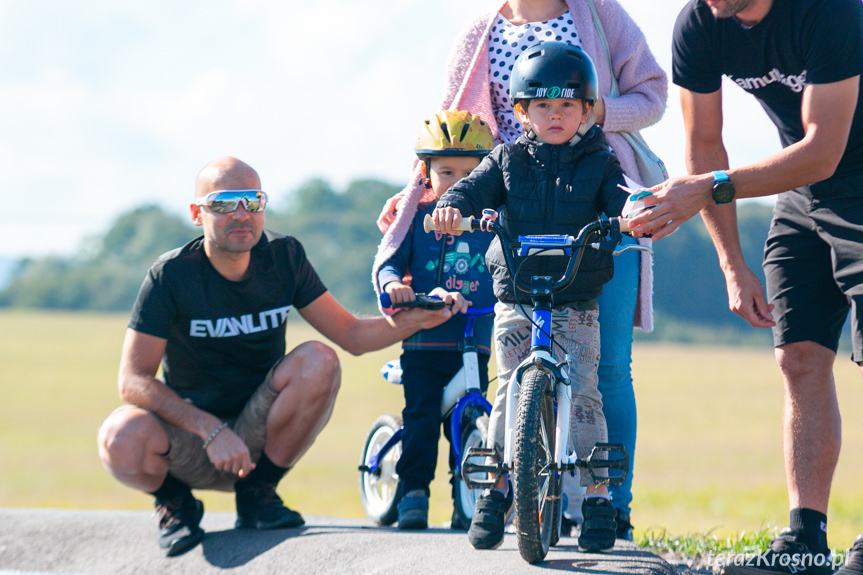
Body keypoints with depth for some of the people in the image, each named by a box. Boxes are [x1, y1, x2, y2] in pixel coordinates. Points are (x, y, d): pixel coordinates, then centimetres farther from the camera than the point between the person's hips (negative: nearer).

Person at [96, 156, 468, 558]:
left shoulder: (283, 258, -4)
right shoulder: (172, 275, -16)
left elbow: (350, 335, -1)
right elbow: (134, 379, -20)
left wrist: (415, 320, -20)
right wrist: (213, 431, -30)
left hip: (256, 431, 3)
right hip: (189, 434, -3)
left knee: (318, 361, -24)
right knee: (122, 442, -36)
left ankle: (257, 491, -5)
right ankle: (173, 500, 1)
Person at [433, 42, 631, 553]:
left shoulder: (599, 163, 4)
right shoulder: (509, 160, 8)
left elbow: (620, 198, -9)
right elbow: (476, 188, -4)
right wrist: (452, 206, -27)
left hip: (576, 304, -1)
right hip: (515, 300, 1)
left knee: (583, 394, -9)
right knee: (510, 395, -2)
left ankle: (597, 497, -1)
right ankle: (497, 491, 10)